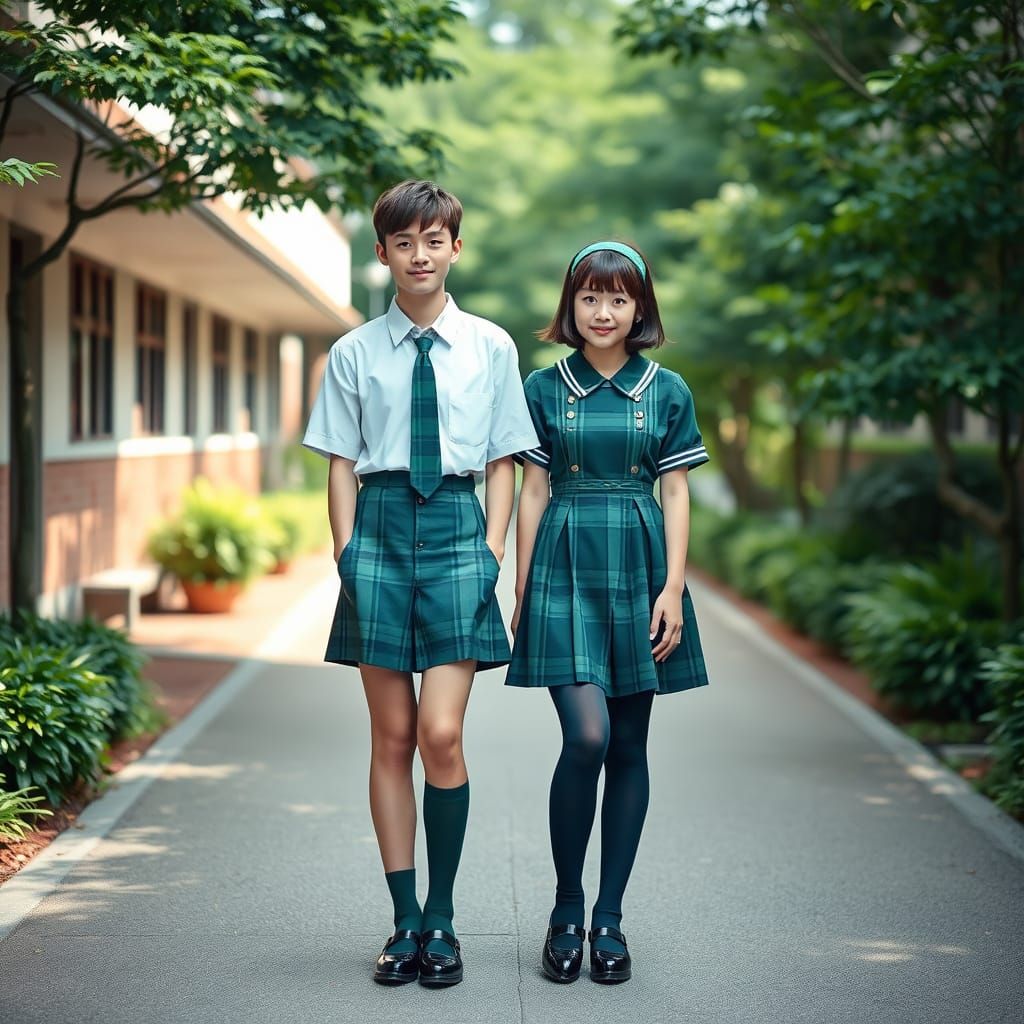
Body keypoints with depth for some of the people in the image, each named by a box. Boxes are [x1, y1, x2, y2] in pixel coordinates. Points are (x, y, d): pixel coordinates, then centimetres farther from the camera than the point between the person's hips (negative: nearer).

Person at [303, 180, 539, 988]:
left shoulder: (491, 347, 6)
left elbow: (503, 462, 8)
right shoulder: (355, 353, 6)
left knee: (442, 734, -9)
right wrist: (347, 554, -2)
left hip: (456, 528, -1)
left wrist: (493, 553, -1)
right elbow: (342, 465, 7)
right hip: (380, 528, 1)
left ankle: (441, 919, 7)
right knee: (392, 738, 5)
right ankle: (406, 919, 15)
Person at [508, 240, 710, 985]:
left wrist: (673, 587, -4)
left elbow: (676, 493, 5)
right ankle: (566, 909, 4)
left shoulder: (667, 391, 6)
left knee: (629, 747, 4)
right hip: (565, 570, -1)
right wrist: (522, 590, 3)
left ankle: (609, 919, 14)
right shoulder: (544, 387, 5)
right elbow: (534, 491, 6)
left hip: (638, 570, 2)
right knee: (587, 736, -15)